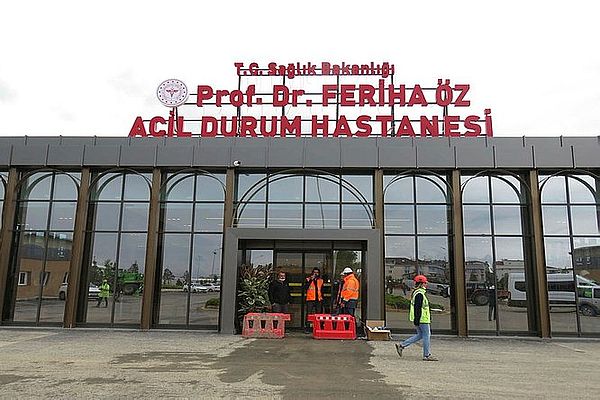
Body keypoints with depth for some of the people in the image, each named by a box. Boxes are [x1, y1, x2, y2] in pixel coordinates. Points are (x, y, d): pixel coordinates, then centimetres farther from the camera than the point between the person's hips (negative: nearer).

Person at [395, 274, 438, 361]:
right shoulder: (420, 294, -18)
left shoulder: (416, 292, 16)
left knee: (420, 335, 14)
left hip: (418, 319, 10)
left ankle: (401, 345, 11)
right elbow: (418, 308, -23)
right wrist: (417, 320, -24)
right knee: (426, 335, 0)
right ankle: (427, 355, 8)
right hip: (422, 319, -10)